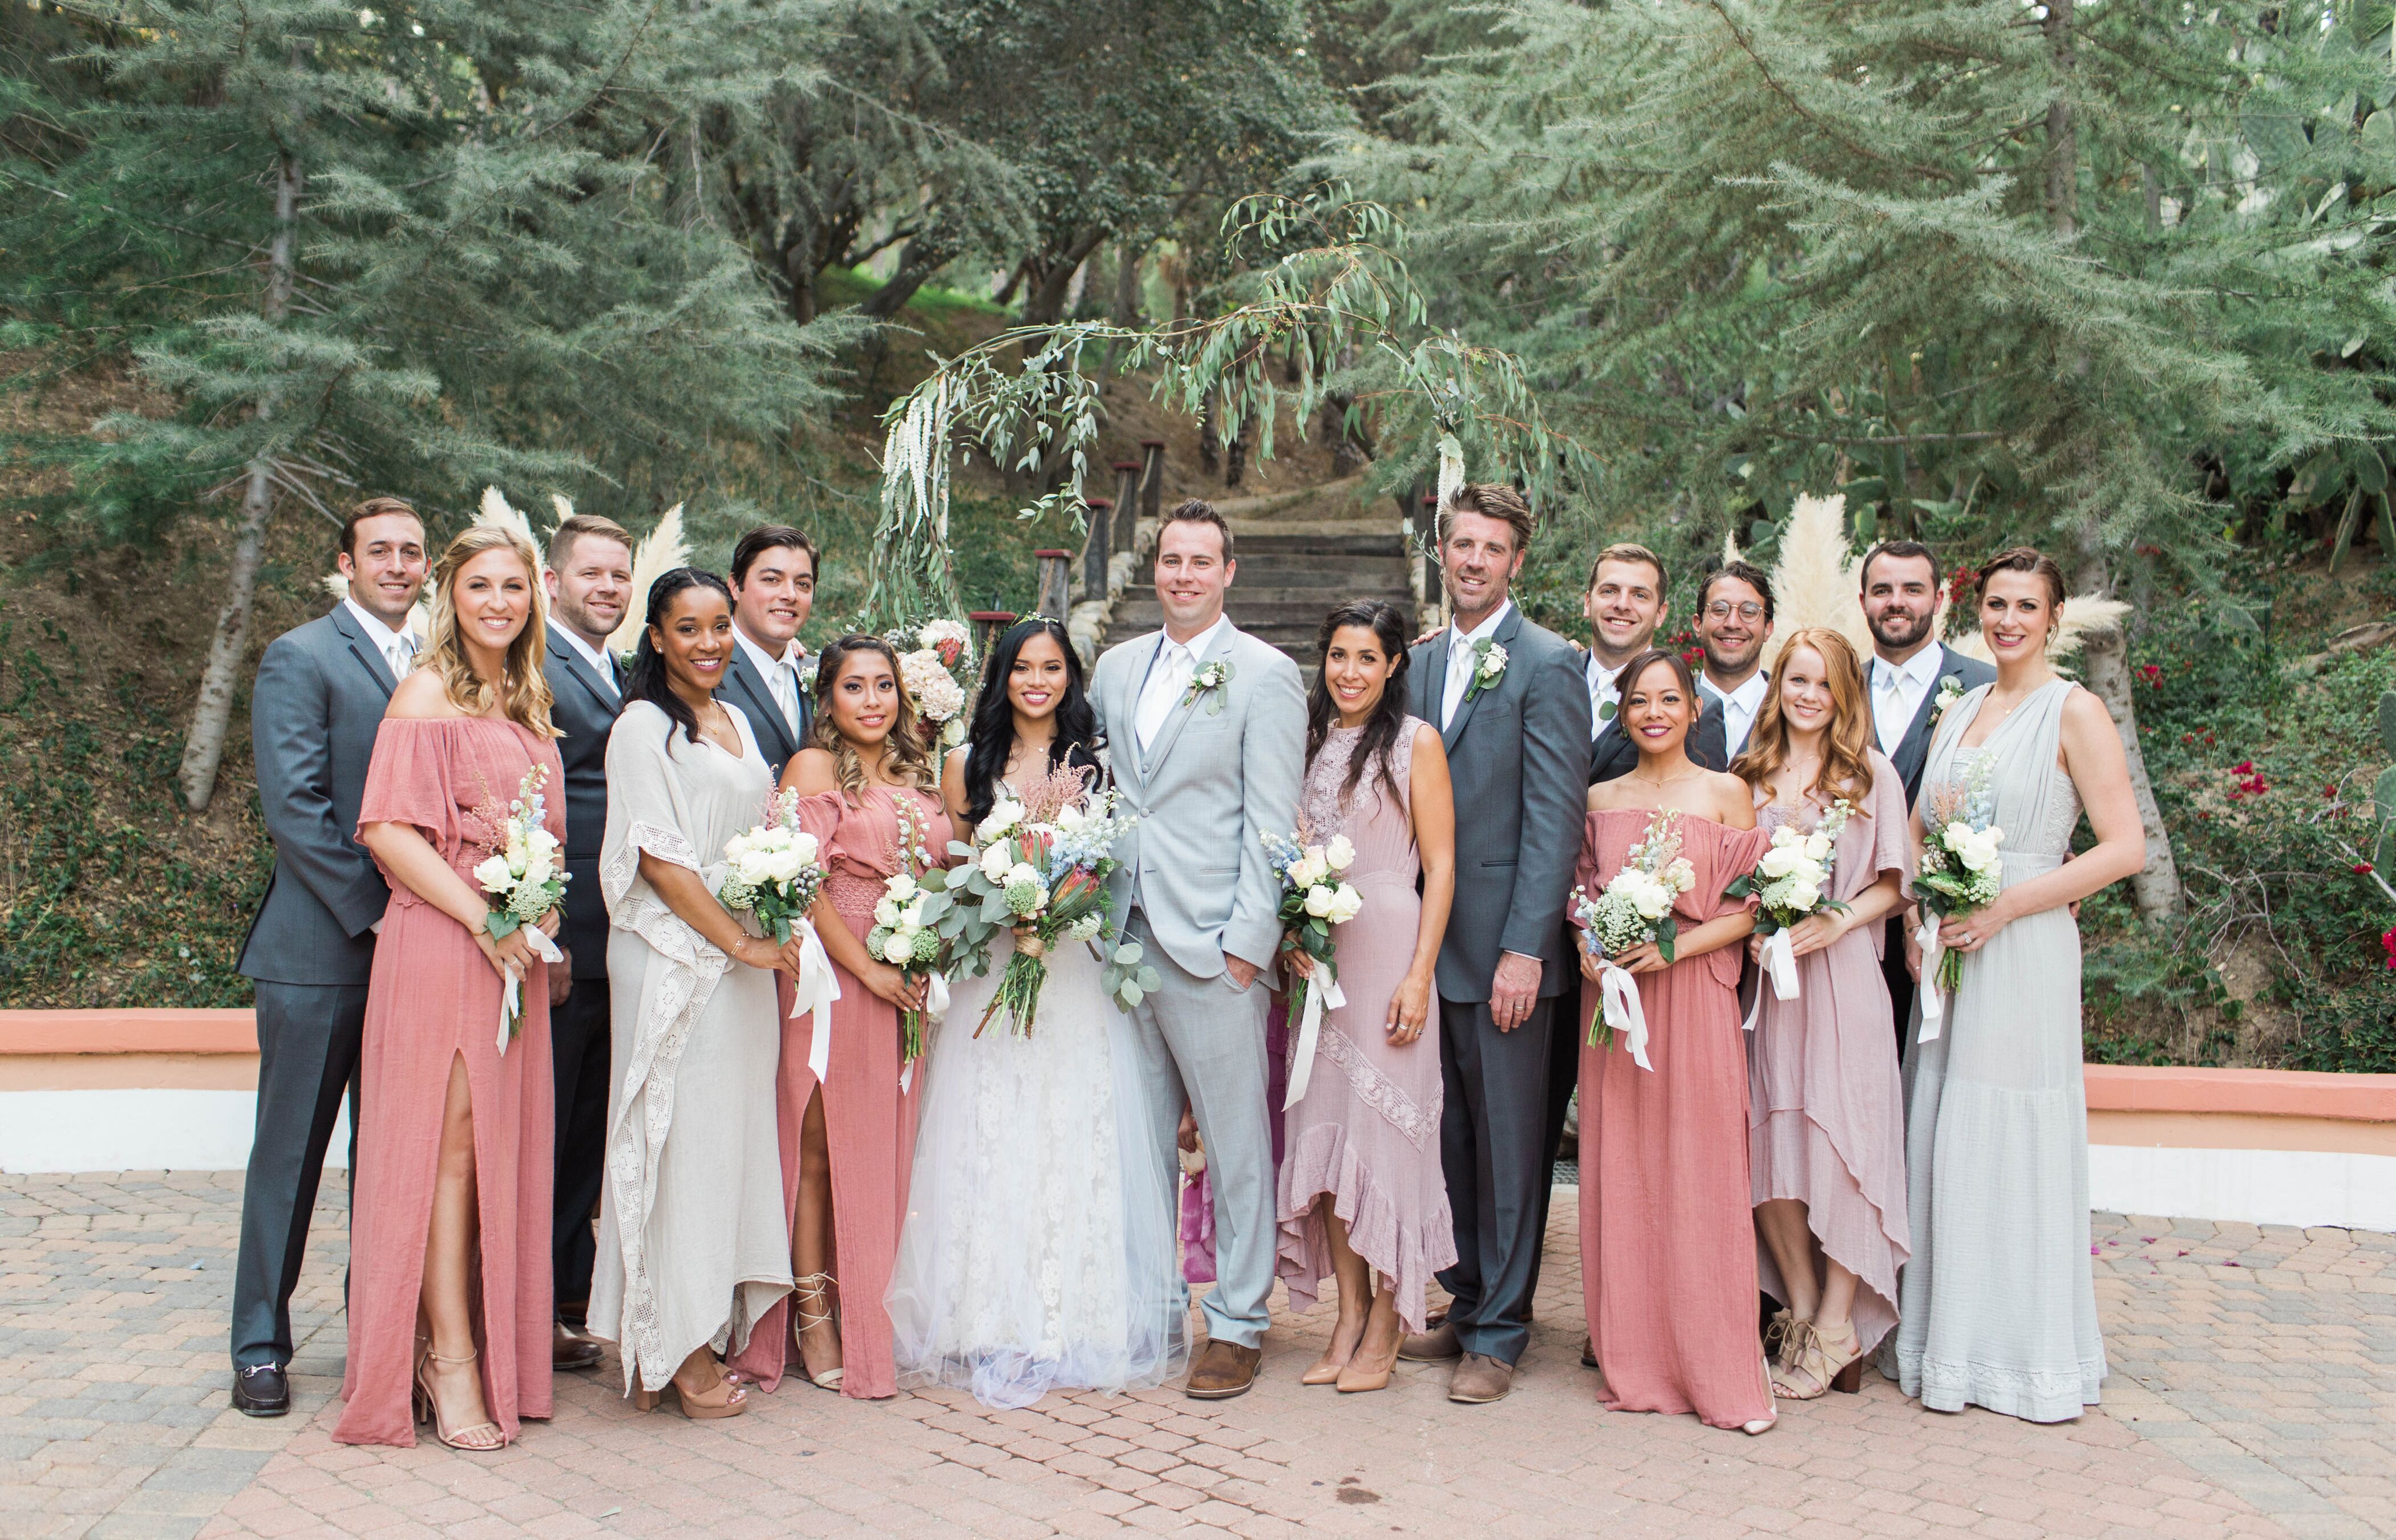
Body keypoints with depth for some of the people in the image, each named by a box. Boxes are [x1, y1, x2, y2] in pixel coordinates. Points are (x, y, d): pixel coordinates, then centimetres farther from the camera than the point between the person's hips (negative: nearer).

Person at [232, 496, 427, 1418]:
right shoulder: (300, 659, -5)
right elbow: (295, 807, -13)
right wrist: (373, 911, -16)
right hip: (320, 950, -5)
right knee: (290, 1151, 3)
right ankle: (261, 1345, 14)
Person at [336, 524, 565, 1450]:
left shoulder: (527, 703, 17)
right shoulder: (428, 692, -5)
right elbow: (388, 830, -14)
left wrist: (547, 923, 6)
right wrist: (483, 919, -17)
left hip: (517, 951, 7)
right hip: (442, 946, -7)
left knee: (503, 1149, 9)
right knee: (447, 1145, -5)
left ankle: (496, 1347, 17)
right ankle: (449, 1362, 1)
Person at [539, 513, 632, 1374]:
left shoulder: (628, 681, 20)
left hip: (622, 947, 8)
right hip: (559, 943, -8)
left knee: (588, 1138, 14)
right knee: (538, 1134, 0)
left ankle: (566, 1309, 24)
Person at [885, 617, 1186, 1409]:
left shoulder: (1096, 760, 7)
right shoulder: (968, 764, 8)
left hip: (1078, 978, 0)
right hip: (990, 975, 0)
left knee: (1078, 1143, 0)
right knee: (991, 1144, -2)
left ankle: (1077, 1326, 10)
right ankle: (994, 1328, 6)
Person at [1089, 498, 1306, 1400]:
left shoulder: (1266, 675, -2)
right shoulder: (1116, 668, 14)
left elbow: (1270, 821, -7)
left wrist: (1248, 942, -13)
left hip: (1212, 944, -5)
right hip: (1123, 936, 5)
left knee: (1236, 1146, 2)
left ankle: (1238, 1327, 11)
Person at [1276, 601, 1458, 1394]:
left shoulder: (1415, 742, -2)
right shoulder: (1312, 741, 13)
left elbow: (1440, 865, -6)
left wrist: (1419, 976, -13)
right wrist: (1290, 929, 3)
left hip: (1387, 949, -5)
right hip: (1316, 956, 5)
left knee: (1384, 1123, -3)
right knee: (1325, 1127, 5)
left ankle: (1385, 1327, 8)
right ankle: (1348, 1318, 15)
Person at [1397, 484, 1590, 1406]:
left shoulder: (1546, 664, -7)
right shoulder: (1421, 663, 13)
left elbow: (1553, 817, -12)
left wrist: (1525, 948, -17)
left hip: (1504, 945, -6)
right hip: (1430, 940, 6)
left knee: (1509, 1145, 3)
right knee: (1454, 1138, 13)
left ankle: (1499, 1333, 13)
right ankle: (1465, 1305, 26)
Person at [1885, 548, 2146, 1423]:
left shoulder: (2075, 713, -5)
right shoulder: (1958, 711, 14)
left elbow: (2126, 848, -11)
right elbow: (1916, 836, 18)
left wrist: (2004, 907, -15)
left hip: (2022, 952, -6)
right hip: (1947, 953, 6)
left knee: (2012, 1142, -2)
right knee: (1940, 1140, 7)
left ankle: (2025, 1352, 11)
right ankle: (1946, 1340, 18)